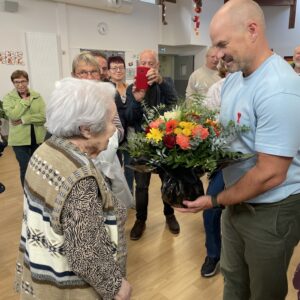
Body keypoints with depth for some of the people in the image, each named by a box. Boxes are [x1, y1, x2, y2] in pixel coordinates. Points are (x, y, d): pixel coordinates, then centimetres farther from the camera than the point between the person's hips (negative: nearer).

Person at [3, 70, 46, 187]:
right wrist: (25, 100, -15)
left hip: (38, 138, 2)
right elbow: (13, 115, -19)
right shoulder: (8, 98, -2)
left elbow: (44, 116, -11)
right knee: (25, 169, 5)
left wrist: (23, 120, -17)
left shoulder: (37, 96, 1)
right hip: (20, 140, -2)